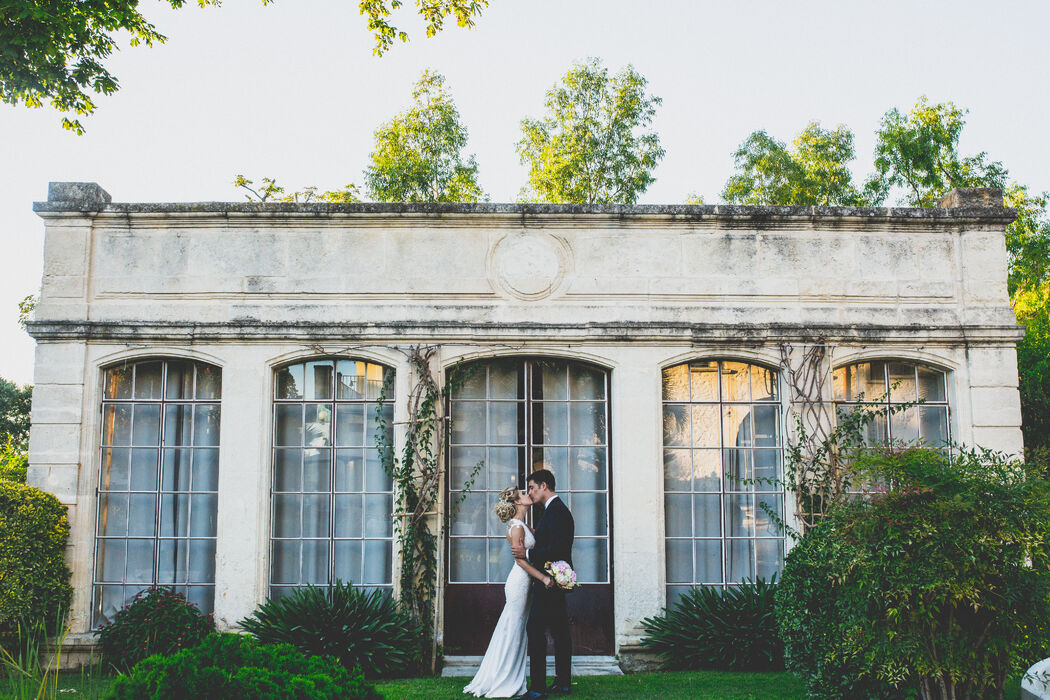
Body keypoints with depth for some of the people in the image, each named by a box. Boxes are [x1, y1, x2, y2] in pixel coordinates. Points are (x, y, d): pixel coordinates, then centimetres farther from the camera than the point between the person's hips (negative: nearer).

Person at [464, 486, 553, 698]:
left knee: (516, 631, 12)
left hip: (523, 582, 9)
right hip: (519, 582, -9)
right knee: (512, 631, -3)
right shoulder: (516, 527, -15)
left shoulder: (522, 525, 15)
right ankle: (502, 683, 4)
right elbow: (521, 560, -20)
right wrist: (543, 577, -21)